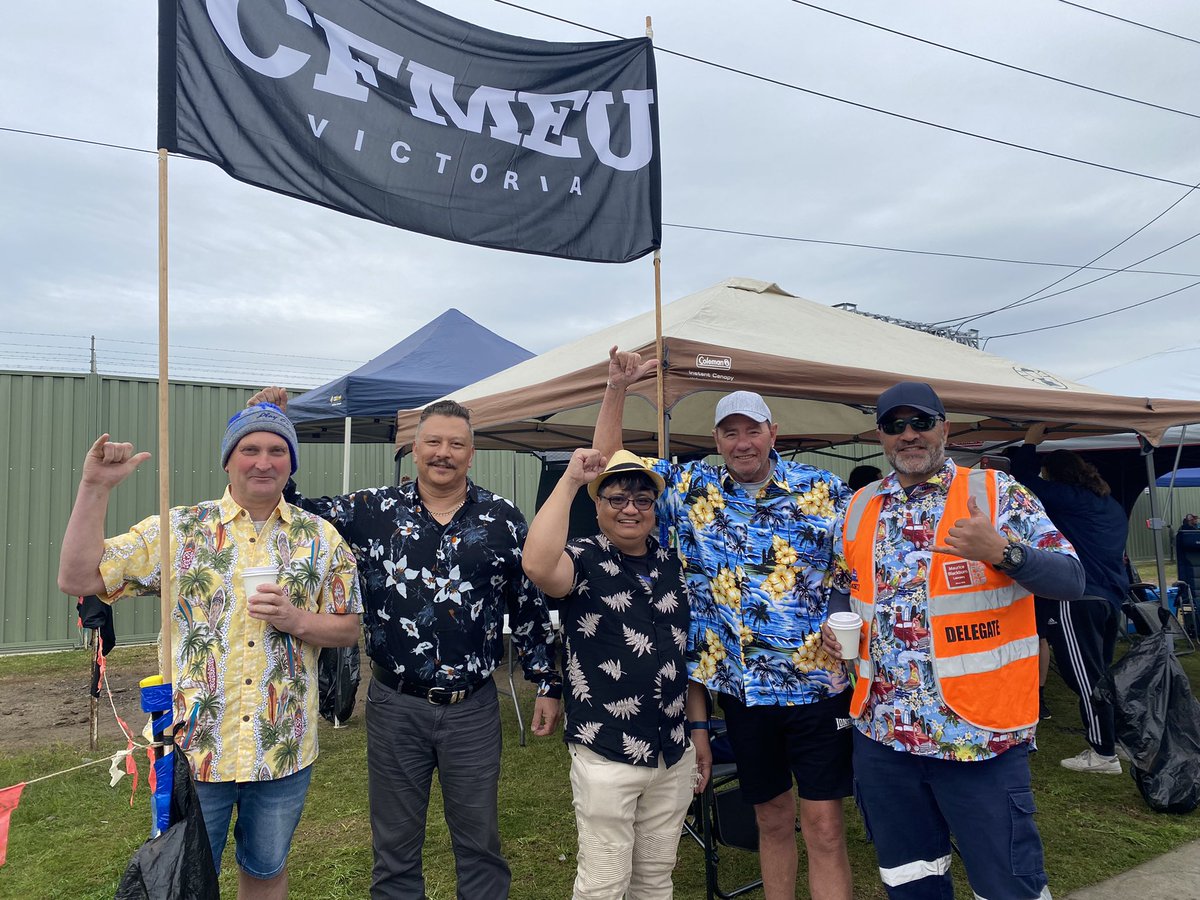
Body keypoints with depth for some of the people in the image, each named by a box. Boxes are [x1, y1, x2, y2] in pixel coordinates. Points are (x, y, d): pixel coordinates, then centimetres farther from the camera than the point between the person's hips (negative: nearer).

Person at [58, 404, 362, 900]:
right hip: (194, 748, -1)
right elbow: (77, 578, -7)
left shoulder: (321, 538, -1)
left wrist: (296, 620, -17)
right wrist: (95, 487, -15)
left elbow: (348, 629, 2)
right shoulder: (178, 529, -4)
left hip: (284, 749, 1)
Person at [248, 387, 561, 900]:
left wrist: (547, 684, 2)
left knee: (479, 840, 14)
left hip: (473, 708, 0)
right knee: (394, 844, 17)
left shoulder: (503, 520, -2)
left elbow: (530, 607, 2)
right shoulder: (372, 511, -2)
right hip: (395, 706, 1)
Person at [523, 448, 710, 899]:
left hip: (674, 754, 5)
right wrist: (570, 480, -30)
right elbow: (538, 566, -35)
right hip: (605, 756, -5)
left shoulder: (674, 565, 7)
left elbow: (688, 653, 14)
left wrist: (699, 728, 12)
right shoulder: (584, 560, -10)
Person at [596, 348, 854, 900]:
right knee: (772, 818, 18)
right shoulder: (691, 490, 1)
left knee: (823, 825, 3)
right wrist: (617, 388, -7)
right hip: (742, 688, 2)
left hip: (817, 683, -2)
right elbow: (609, 466, 4)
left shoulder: (824, 492, -3)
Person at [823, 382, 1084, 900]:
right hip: (883, 732, 4)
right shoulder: (859, 509, 8)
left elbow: (1071, 581, -9)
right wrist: (834, 624, -1)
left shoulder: (997, 493, -4)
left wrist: (1001, 551, -26)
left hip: (980, 733, -4)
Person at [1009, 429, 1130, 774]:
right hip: (1112, 598, 9)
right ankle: (1116, 739, 23)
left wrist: (1030, 441, 8)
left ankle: (1104, 753, -2)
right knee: (1100, 675, 16)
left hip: (1077, 599, -9)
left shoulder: (1069, 498, -7)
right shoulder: (1112, 506, 19)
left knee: (1086, 677, -5)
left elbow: (1025, 479, -4)